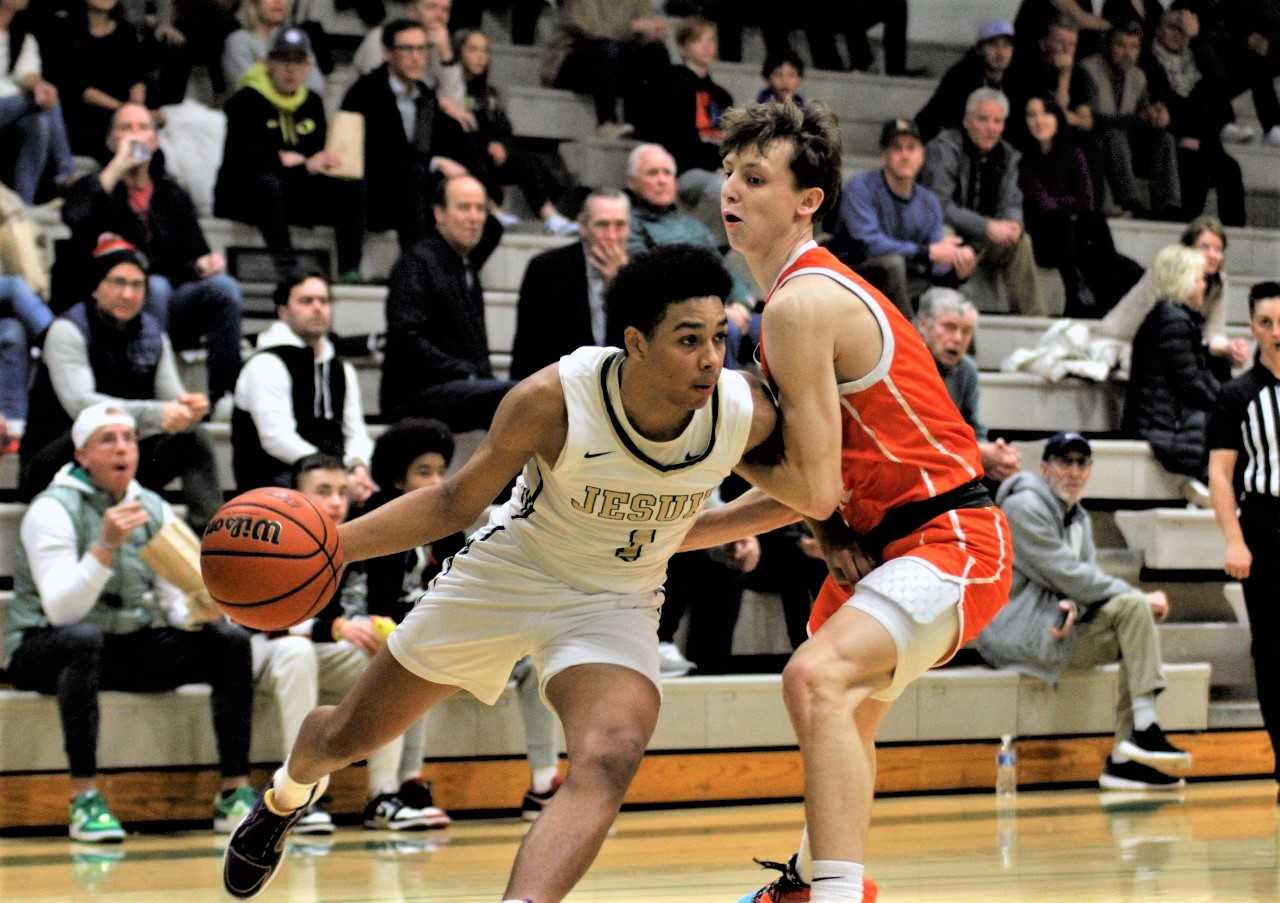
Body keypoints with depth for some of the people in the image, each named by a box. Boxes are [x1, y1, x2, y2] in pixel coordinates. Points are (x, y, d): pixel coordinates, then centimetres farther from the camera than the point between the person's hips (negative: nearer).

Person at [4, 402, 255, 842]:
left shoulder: (154, 509, 4)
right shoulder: (53, 509, -14)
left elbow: (176, 606, 4)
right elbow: (61, 611, -25)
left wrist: (198, 611, -20)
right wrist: (106, 546, -37)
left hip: (132, 649, 6)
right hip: (45, 651, -6)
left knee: (230, 641, -13)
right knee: (85, 638, -40)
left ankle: (235, 794, -13)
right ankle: (85, 799, -38)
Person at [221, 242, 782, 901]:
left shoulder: (748, 414, -23)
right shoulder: (552, 400, -29)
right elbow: (457, 503, -13)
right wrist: (331, 543, -21)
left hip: (616, 604, 1)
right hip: (506, 573, 0)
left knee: (609, 762, -31)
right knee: (347, 736, 17)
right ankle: (287, 796, 53)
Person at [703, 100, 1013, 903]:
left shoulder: (800, 304, -19)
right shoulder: (817, 289, 11)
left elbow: (816, 490, -20)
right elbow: (820, 485, 14)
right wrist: (689, 531, 14)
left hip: (947, 543, -11)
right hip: (885, 542, 11)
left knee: (818, 678, -34)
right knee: (847, 713, 31)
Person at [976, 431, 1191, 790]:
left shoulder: (1079, 518, 20)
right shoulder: (1025, 506, -9)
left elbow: (1086, 576, 9)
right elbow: (1066, 573, -16)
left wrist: (1074, 604, -18)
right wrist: (1141, 596, -12)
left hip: (1056, 622, 9)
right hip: (1018, 630, -9)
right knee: (1133, 608, -20)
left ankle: (1125, 757, -13)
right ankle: (1143, 730, -28)